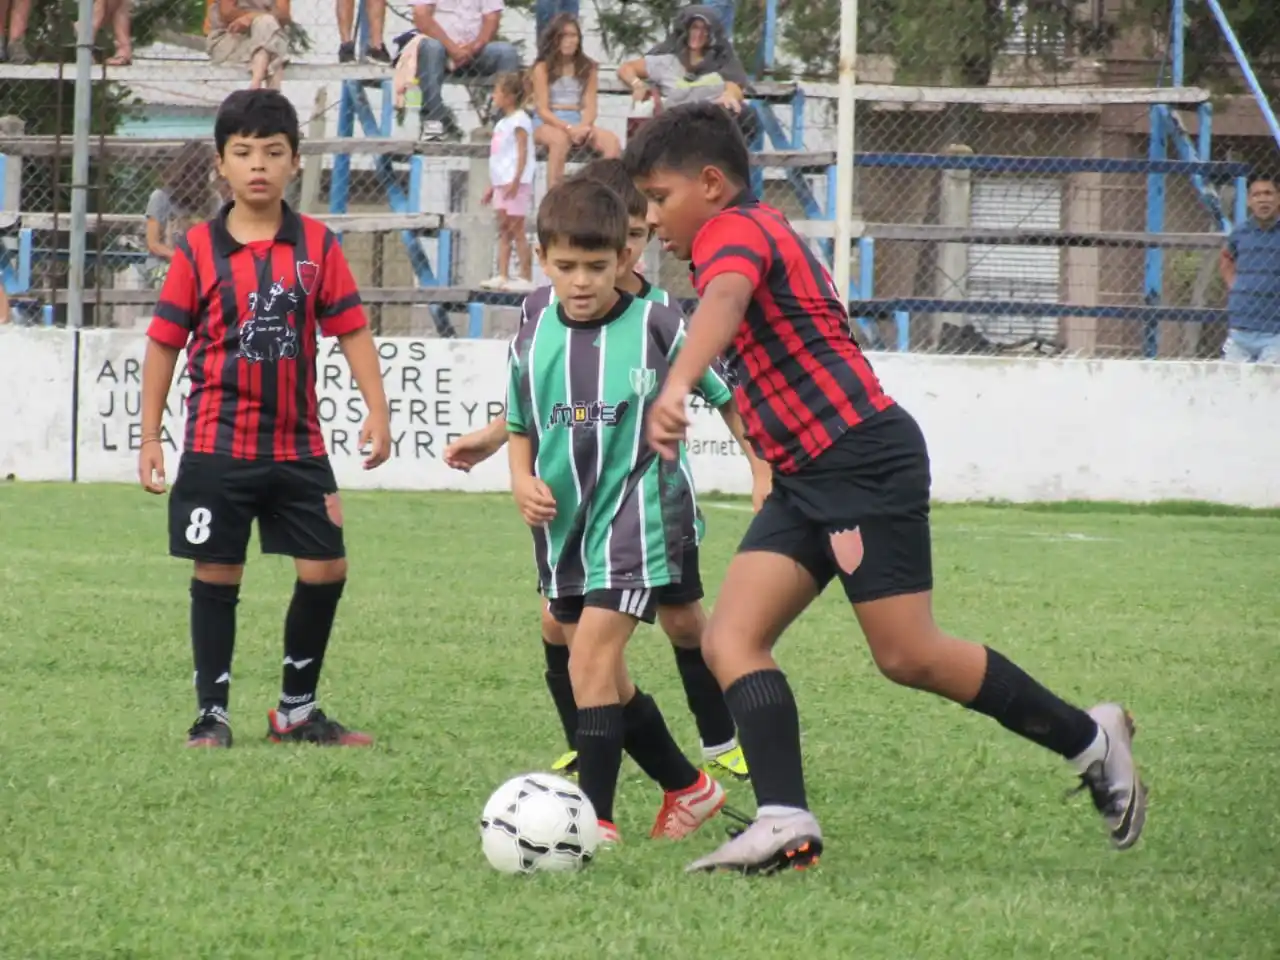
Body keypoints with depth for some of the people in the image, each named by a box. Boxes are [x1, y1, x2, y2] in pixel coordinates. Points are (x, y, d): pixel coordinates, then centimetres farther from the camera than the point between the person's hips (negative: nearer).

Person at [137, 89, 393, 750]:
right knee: (216, 576, 2)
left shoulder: (318, 246, 2)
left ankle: (296, 712, 18)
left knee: (325, 571, 3)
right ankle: (212, 715, 12)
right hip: (218, 445, -2)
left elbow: (352, 331, 2)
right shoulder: (197, 250, -3)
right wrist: (149, 436, -2)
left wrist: (377, 411, -9)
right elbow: (164, 342, 1)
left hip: (298, 443, 2)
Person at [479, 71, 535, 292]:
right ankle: (502, 276, 10)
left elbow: (522, 152, -17)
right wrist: (492, 186, 21)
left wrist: (516, 180, -25)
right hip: (502, 183, 9)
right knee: (503, 230, 9)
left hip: (515, 184, -9)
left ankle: (526, 278, -8)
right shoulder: (502, 123, 18)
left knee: (516, 229, -9)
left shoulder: (519, 120, -9)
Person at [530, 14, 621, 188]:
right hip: (549, 123, -4)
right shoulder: (543, 68, 1)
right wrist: (569, 128, -20)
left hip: (579, 123, 4)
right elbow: (543, 109, -6)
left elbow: (591, 106, 4)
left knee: (612, 142, -25)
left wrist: (583, 126, -19)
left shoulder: (588, 68, 11)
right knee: (560, 139, -40)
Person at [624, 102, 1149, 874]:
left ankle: (1088, 739, 8)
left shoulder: (734, 230, -10)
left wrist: (677, 387, -52)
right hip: (808, 476, 10)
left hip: (862, 456, -10)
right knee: (731, 641, -4)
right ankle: (786, 823, -16)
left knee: (909, 657, -8)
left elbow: (724, 299, -34)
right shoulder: (764, 234, 21)